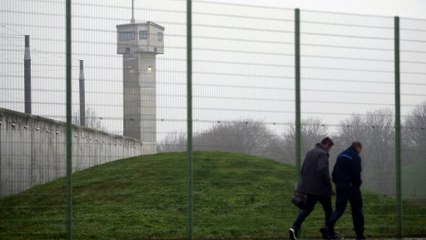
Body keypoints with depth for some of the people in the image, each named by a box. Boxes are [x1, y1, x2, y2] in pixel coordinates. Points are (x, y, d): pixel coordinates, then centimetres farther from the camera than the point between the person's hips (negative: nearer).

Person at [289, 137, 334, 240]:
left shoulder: (310, 153, 13)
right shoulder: (323, 154, -13)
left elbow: (303, 170, 16)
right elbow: (322, 171, -24)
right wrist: (328, 183, -12)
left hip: (308, 187, 7)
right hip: (321, 188, -7)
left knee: (307, 208, 7)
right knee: (328, 209, 9)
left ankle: (295, 228, -12)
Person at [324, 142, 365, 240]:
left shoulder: (341, 155, 15)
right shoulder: (355, 157, -9)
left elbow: (334, 172, 14)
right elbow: (356, 174, -16)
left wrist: (336, 182, 13)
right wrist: (357, 185, -4)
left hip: (340, 186, 6)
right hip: (351, 186, -6)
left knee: (339, 209, 4)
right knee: (357, 210, 5)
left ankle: (329, 226, -21)